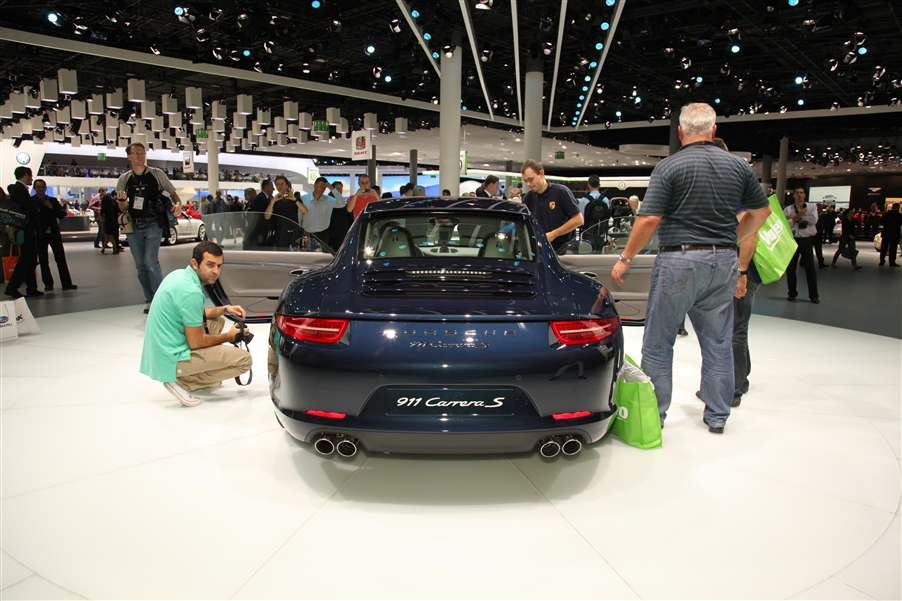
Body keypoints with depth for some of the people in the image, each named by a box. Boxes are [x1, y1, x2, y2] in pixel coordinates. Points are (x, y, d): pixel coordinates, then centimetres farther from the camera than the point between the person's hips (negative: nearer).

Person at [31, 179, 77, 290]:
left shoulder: (53, 200, 10)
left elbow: (61, 215, 4)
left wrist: (52, 207, -7)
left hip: (54, 233, 3)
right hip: (40, 234, -2)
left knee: (61, 259, 1)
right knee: (43, 260, 3)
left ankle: (66, 283, 4)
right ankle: (48, 284, 12)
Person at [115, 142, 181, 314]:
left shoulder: (157, 174, 3)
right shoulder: (124, 179, 9)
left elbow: (173, 193, 10)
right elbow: (123, 209, 11)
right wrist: (122, 200, -11)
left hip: (153, 224, -3)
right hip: (133, 227, 3)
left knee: (151, 261, -15)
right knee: (140, 265, 6)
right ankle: (150, 300, 16)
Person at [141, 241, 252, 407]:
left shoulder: (180, 274, 5)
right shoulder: (191, 292, -25)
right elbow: (196, 343, -20)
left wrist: (224, 309, 10)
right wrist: (228, 337, -4)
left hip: (160, 349, 10)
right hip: (172, 359, -10)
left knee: (217, 321, 23)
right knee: (244, 360, -10)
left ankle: (202, 377, 19)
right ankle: (182, 382, -3)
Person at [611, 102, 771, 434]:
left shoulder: (669, 167, -9)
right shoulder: (739, 165, 7)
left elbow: (648, 220, -15)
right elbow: (762, 212, 14)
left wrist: (625, 259, -6)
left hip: (679, 261, -5)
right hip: (724, 262, 5)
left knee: (658, 342, 6)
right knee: (718, 342, 14)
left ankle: (654, 413, 13)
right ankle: (717, 415, 24)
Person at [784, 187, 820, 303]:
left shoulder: (812, 207, 3)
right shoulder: (788, 210, 2)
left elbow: (814, 220, -13)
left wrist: (795, 217, -12)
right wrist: (799, 215, -16)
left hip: (807, 240, -1)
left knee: (810, 268, 2)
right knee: (790, 268, 6)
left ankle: (813, 295, 11)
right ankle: (792, 293, 20)